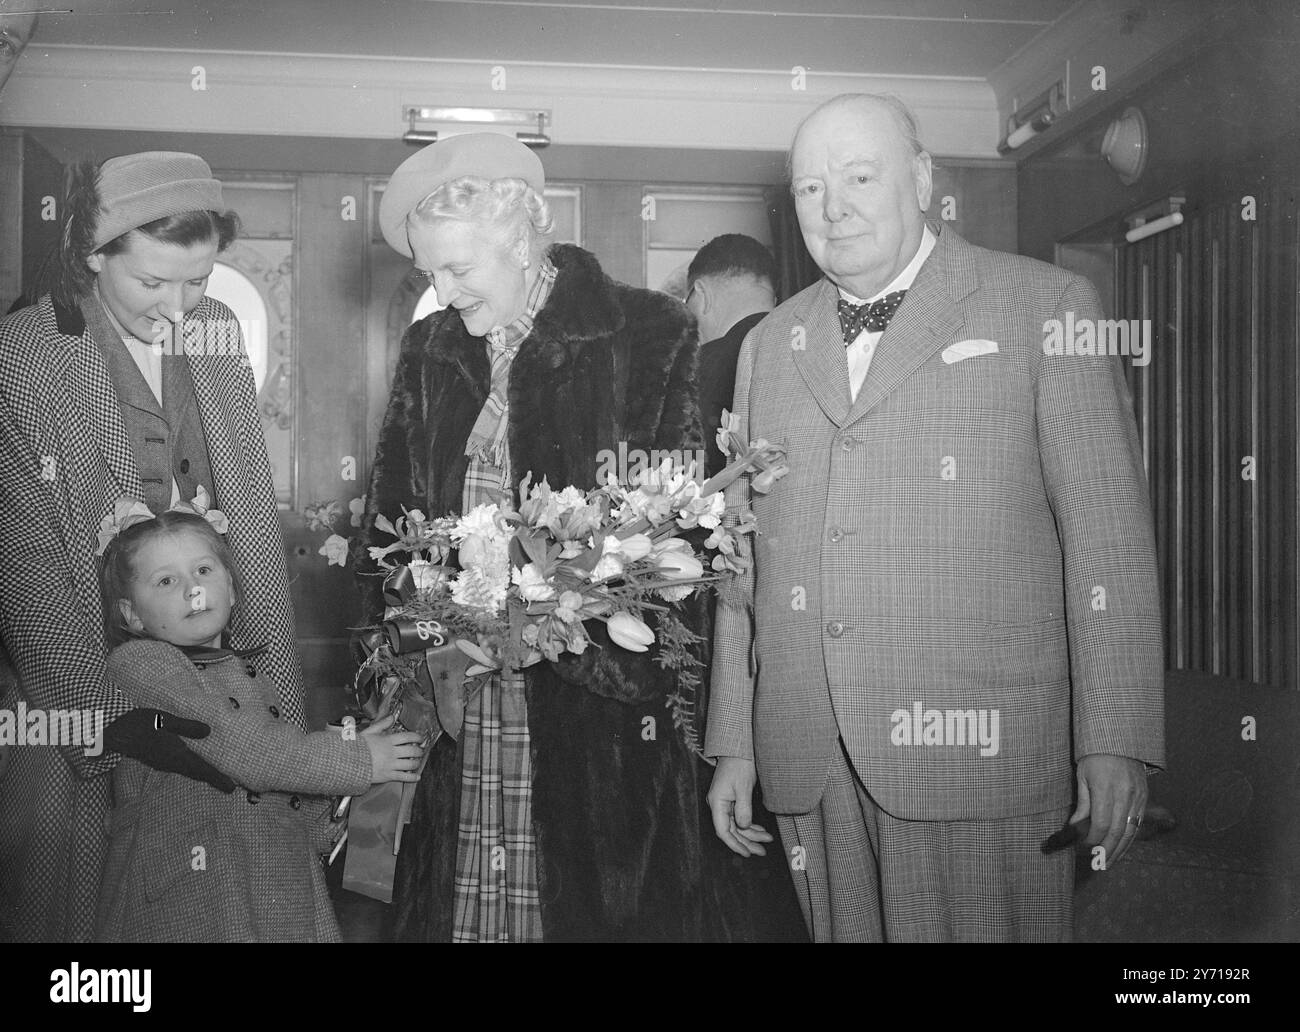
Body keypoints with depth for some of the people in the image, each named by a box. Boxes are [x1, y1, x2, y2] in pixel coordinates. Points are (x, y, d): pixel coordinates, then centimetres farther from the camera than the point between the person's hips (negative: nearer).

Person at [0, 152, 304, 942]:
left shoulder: (220, 333, 4)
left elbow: (256, 522, 7)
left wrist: (283, 718, 2)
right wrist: (115, 719, -18)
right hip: (80, 703, -3)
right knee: (75, 903, 6)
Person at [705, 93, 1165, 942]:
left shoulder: (1045, 306, 2)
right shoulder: (769, 345, 15)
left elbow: (1107, 529, -3)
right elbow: (744, 551, 15)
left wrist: (1114, 743, -9)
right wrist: (733, 744, 12)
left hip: (980, 747, -3)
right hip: (809, 762, 4)